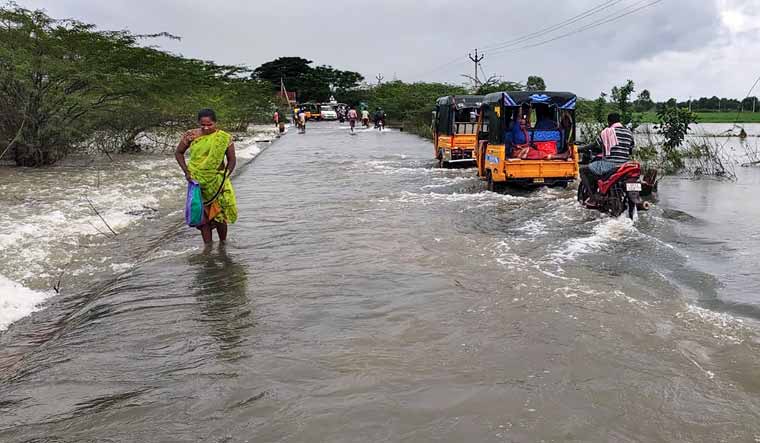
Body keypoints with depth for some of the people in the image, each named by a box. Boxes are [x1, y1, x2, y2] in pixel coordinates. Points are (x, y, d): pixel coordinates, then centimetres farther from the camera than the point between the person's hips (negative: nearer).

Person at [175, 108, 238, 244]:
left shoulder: (225, 138, -6)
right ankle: (208, 245, 11)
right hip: (197, 181, 1)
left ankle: (223, 243, 16)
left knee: (220, 212, -2)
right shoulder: (191, 135, -3)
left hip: (217, 181, -1)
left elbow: (232, 160, 0)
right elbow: (178, 153, 8)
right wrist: (186, 171, -4)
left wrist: (225, 176, -14)